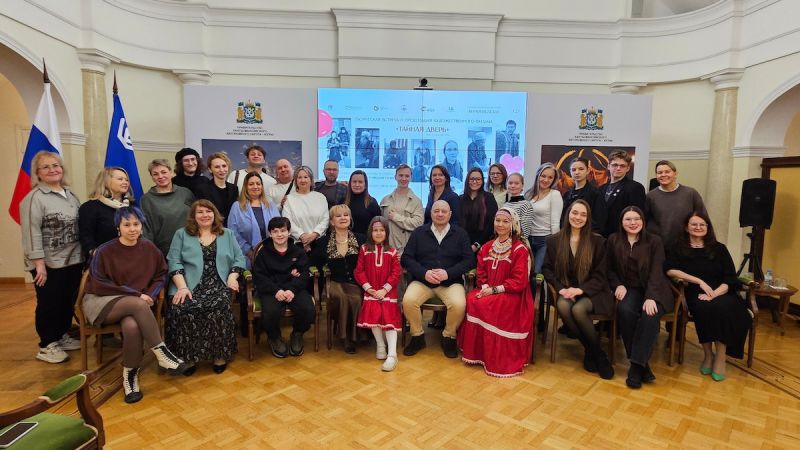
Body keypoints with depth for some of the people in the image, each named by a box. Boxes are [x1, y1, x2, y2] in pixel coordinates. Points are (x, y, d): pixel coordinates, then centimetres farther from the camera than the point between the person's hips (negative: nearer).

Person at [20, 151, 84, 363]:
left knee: (69, 302, 15)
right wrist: (39, 263, -19)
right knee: (49, 305, 4)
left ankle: (62, 336, 31)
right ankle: (47, 346, 17)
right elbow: (32, 233, -16)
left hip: (73, 261, 7)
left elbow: (81, 225, 17)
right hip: (49, 265, -7)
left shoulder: (70, 194, 11)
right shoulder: (34, 198, -11)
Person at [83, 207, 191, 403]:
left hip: (135, 303, 2)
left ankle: (130, 377, -13)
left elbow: (161, 275, 11)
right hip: (100, 302, -2)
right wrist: (136, 294, -16)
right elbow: (99, 285, -10)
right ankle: (162, 354, -26)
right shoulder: (104, 251, -7)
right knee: (137, 304, -35)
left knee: (132, 326, -33)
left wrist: (150, 295, -9)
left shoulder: (149, 248, 2)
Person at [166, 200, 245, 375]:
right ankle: (188, 356, -13)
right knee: (180, 308, -30)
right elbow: (174, 262, 6)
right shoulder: (182, 234, 17)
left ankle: (220, 354, -15)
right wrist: (182, 287, -8)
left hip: (219, 285, 0)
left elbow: (239, 259, 15)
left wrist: (232, 277, -4)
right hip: (190, 285, 0)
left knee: (218, 306, -32)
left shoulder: (227, 234, 20)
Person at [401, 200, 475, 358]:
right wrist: (424, 273, -15)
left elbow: (469, 260, 0)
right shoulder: (419, 232, 7)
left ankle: (449, 337, 1)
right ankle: (417, 337, 0)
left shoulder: (460, 234, 6)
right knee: (408, 300, -27)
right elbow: (406, 258, 2)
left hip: (451, 282, 0)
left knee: (459, 304, -29)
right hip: (422, 280, 1)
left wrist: (448, 273, -16)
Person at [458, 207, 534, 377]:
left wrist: (494, 290, -18)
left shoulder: (520, 249, -5)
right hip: (488, 291, 5)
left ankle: (498, 360, -17)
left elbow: (519, 282, -11)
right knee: (472, 300, -26)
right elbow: (481, 274, 11)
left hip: (511, 294, -5)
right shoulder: (487, 247, 11)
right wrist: (484, 287, -11)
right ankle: (475, 351, -13)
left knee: (488, 305, -32)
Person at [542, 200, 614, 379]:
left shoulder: (597, 241, 0)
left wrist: (581, 290, -18)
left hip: (591, 292, -2)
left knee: (578, 309, -34)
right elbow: (547, 269, 7)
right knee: (562, 306, -33)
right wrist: (561, 288, -11)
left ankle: (594, 351, -6)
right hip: (566, 290, 2)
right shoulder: (554, 240, 5)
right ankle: (592, 350, -11)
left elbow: (600, 275, -2)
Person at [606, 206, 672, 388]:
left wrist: (650, 298, -24)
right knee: (625, 311, -32)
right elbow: (609, 269, 11)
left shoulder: (654, 241, 0)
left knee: (650, 315, -33)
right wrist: (618, 285, -8)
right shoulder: (613, 241, 4)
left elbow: (656, 272, -10)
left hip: (654, 290, -1)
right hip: (629, 289, 1)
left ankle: (637, 365, -26)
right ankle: (642, 363, -22)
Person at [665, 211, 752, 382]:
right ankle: (708, 354, -14)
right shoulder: (679, 247, 11)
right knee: (704, 308, -34)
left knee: (723, 307, -33)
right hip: (695, 295, -1)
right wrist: (700, 281, -13)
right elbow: (670, 270, -6)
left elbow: (731, 279, 4)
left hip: (721, 294, 1)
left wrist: (714, 294, -14)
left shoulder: (719, 248, 13)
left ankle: (720, 357, -19)